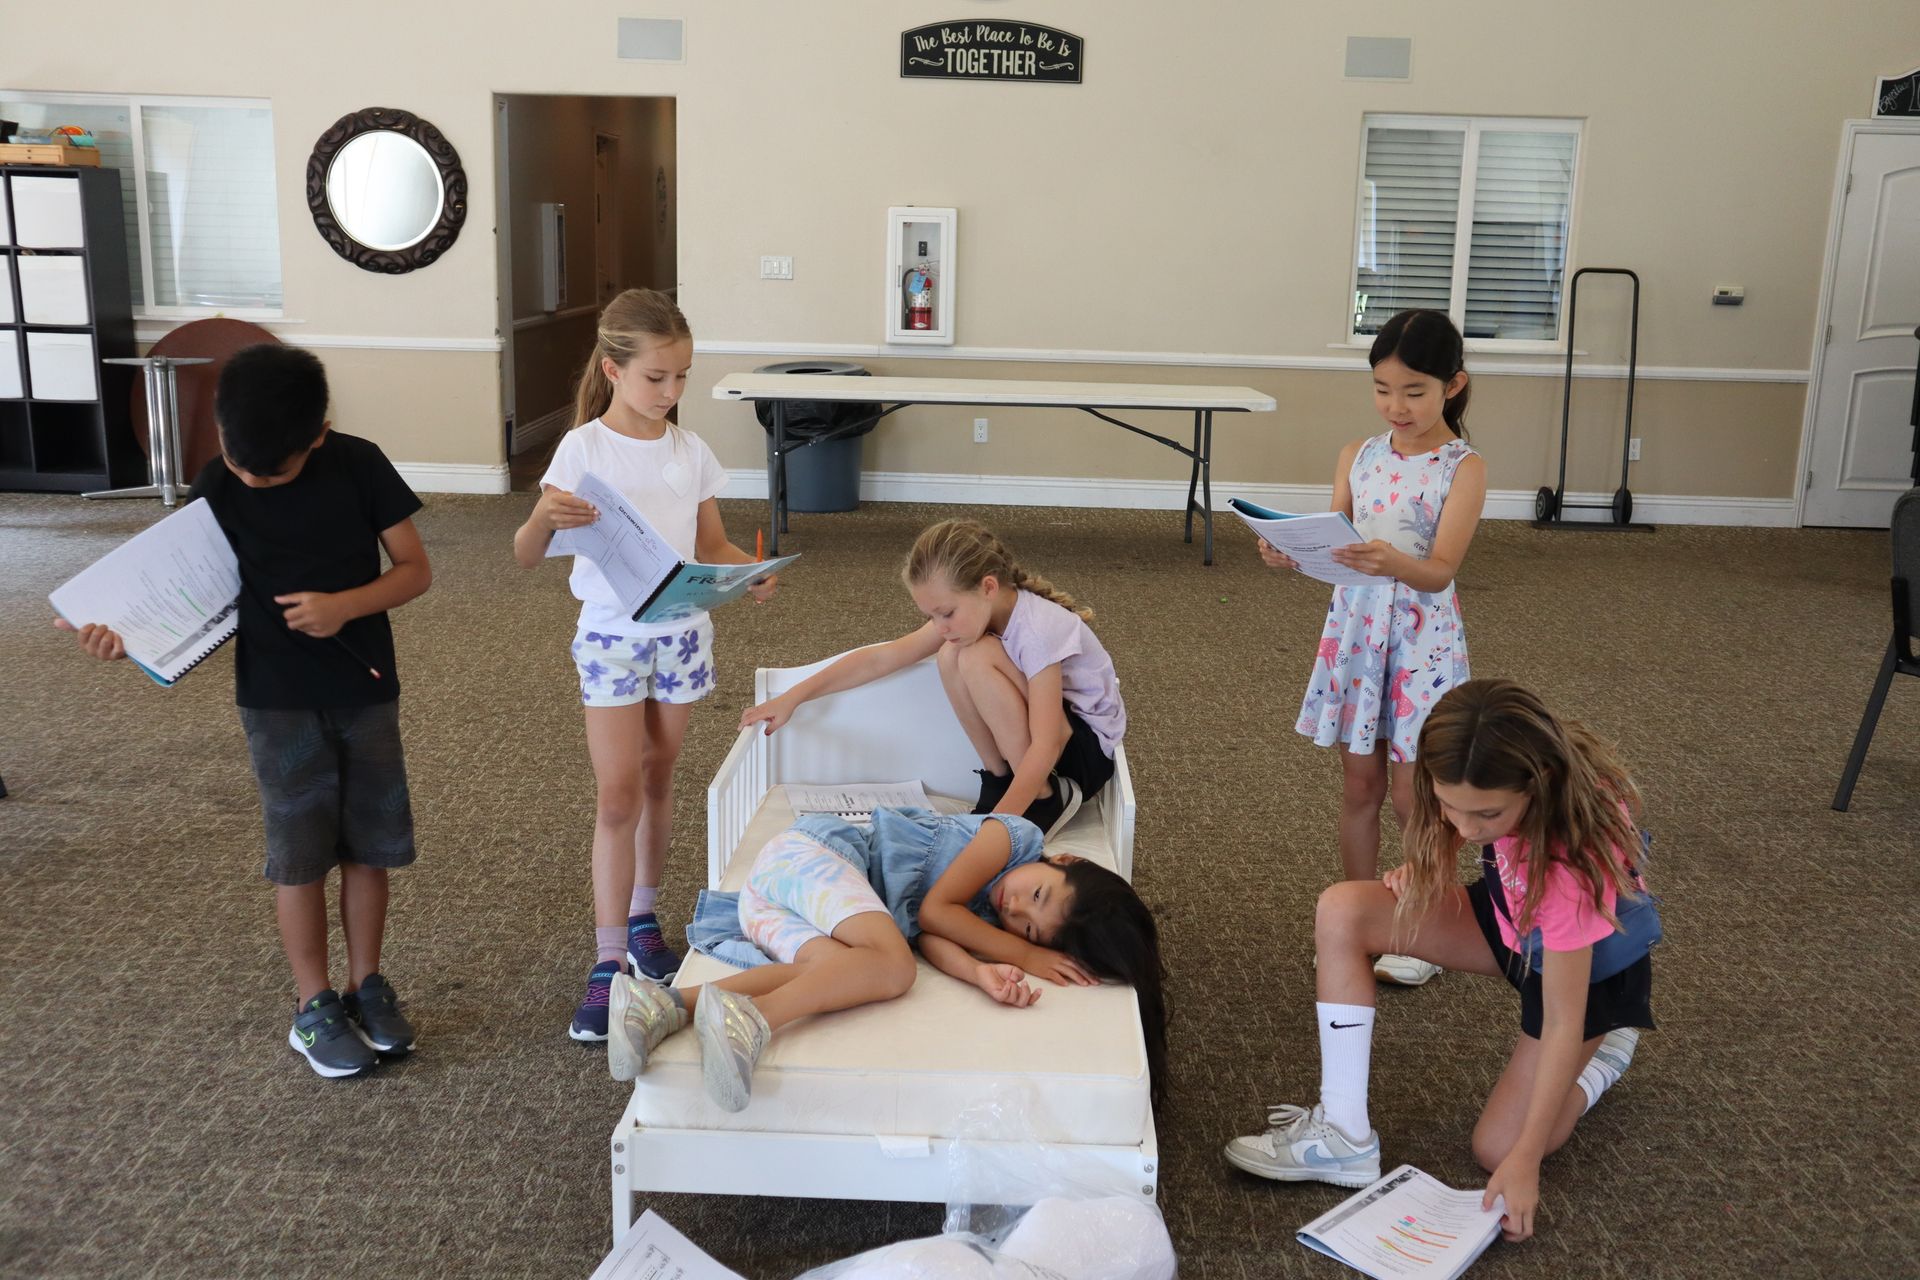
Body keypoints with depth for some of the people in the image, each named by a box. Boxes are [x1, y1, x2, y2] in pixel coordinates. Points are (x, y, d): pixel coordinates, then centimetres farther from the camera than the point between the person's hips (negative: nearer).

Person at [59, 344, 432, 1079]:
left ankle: (365, 985, 28)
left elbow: (416, 569, -7)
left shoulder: (359, 466, -10)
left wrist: (345, 605, -23)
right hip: (278, 701, -1)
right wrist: (130, 637, -25)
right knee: (301, 853, 5)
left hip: (367, 692, 1)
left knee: (370, 843, 10)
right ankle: (314, 1008, 20)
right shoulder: (216, 489, -10)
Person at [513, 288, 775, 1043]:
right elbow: (525, 557, -12)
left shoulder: (691, 451, 2)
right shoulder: (583, 449, -10)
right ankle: (608, 965, 2)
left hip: (683, 631, 4)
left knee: (656, 782, 15)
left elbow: (712, 545, 8)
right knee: (618, 796, -5)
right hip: (610, 634, -3)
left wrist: (750, 572, -14)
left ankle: (642, 918, 32)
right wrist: (544, 519, -34)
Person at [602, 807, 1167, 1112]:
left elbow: (926, 933, -5)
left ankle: (671, 1005, -33)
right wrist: (1022, 957, -8)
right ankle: (749, 1018, -45)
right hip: (811, 850, -7)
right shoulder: (1016, 836, -4)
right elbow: (933, 908, -11)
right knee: (892, 964, -26)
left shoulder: (984, 920, 15)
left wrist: (980, 972, -24)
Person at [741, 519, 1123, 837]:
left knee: (977, 659, -27)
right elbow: (884, 657, -4)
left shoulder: (1039, 630, -30)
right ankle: (998, 779, -2)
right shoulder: (966, 610, -7)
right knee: (951, 656, -15)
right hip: (1023, 745, 7)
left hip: (1088, 748, -7)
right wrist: (793, 697, -5)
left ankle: (1046, 798, -15)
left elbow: (1046, 746, -35)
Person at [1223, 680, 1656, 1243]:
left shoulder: (1572, 861, -41)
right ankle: (1343, 1135, -12)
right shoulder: (1488, 785, -27)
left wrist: (1525, 1161, -28)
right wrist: (1418, 873, -8)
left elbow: (1562, 1025, -32)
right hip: (1512, 919, 6)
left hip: (1590, 962, -6)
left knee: (1498, 1149, -11)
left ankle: (1606, 1050, 17)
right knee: (1340, 911, -18)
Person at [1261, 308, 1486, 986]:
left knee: (1413, 793, 4)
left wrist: (1394, 562, -40)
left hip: (1421, 637, -4)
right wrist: (1293, 555, -22)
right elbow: (1330, 543, -1)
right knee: (1359, 784, 13)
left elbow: (1440, 571, -19)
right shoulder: (1358, 456, 4)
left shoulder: (1463, 468, -10)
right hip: (1354, 626, 4)